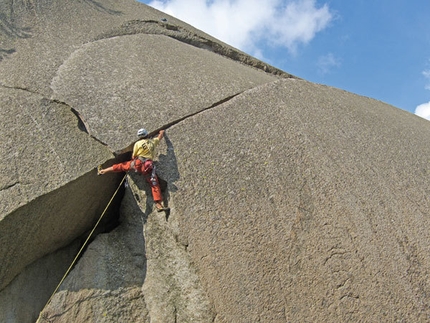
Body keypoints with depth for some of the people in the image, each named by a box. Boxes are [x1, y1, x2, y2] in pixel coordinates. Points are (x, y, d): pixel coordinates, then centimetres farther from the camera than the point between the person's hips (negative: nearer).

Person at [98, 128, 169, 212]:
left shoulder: (138, 143, 6)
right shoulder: (153, 141, 13)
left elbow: (133, 157, 11)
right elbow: (160, 137, 35)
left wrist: (133, 161, 34)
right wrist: (161, 132, 57)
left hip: (138, 163, -1)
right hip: (148, 166, 1)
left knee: (121, 166, 18)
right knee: (154, 184, -3)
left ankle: (103, 171, 27)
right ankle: (158, 205, -11)